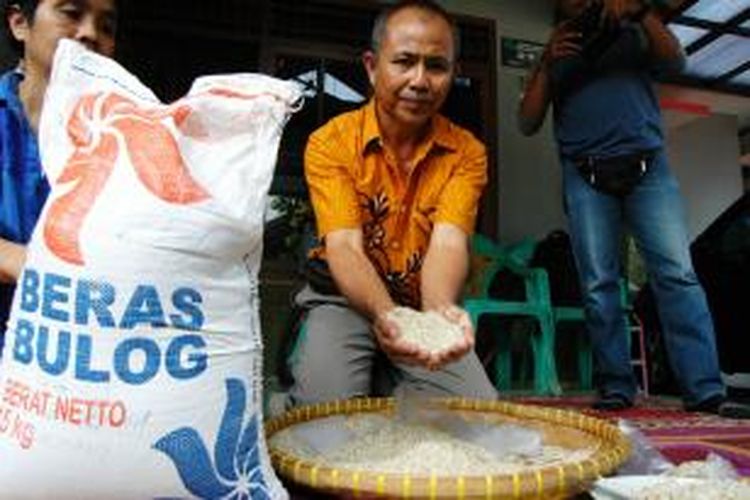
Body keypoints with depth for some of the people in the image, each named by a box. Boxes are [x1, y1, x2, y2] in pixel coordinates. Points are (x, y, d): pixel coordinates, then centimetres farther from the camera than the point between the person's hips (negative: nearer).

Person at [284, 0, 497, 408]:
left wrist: (439, 310, -41)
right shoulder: (330, 143, -10)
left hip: (426, 305, 3)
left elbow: (447, 242, -18)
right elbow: (343, 245, -19)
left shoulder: (466, 152, -5)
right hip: (345, 299, -2)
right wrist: (384, 313, -40)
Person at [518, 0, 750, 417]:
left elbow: (676, 61, 5)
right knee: (599, 284, -7)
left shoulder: (630, 35, 23)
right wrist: (547, 62, -1)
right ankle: (616, 388, -3)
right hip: (585, 177, 1)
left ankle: (706, 390, -13)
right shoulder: (557, 57, 23)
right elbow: (528, 123, 10)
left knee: (678, 273, -12)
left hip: (647, 166, 0)